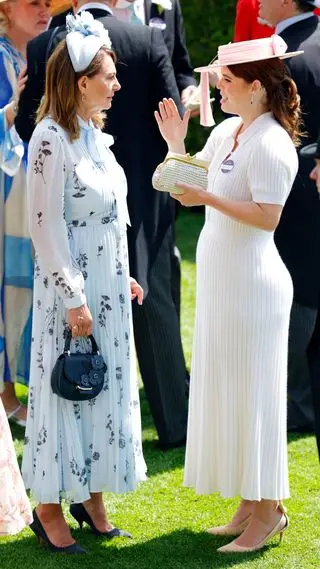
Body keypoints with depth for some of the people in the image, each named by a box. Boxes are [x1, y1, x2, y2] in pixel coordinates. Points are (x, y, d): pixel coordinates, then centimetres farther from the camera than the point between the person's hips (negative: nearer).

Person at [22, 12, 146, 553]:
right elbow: (47, 226, -18)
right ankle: (49, 508, 13)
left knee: (107, 387, 13)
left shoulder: (92, 132, 9)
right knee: (66, 389, 1)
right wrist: (74, 299, -18)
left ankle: (92, 498, 24)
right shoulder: (51, 138, -17)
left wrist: (123, 276, 14)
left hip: (108, 286, 8)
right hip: (71, 288, -8)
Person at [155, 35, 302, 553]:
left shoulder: (271, 144, -18)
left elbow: (268, 217, -23)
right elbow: (192, 180, 16)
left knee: (252, 393, -1)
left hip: (252, 283, -9)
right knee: (226, 391, 14)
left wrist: (207, 199, -25)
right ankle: (250, 505, 24)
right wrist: (176, 145, 2)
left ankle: (269, 510, 10)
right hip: (219, 278, 9)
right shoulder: (226, 132, 8)